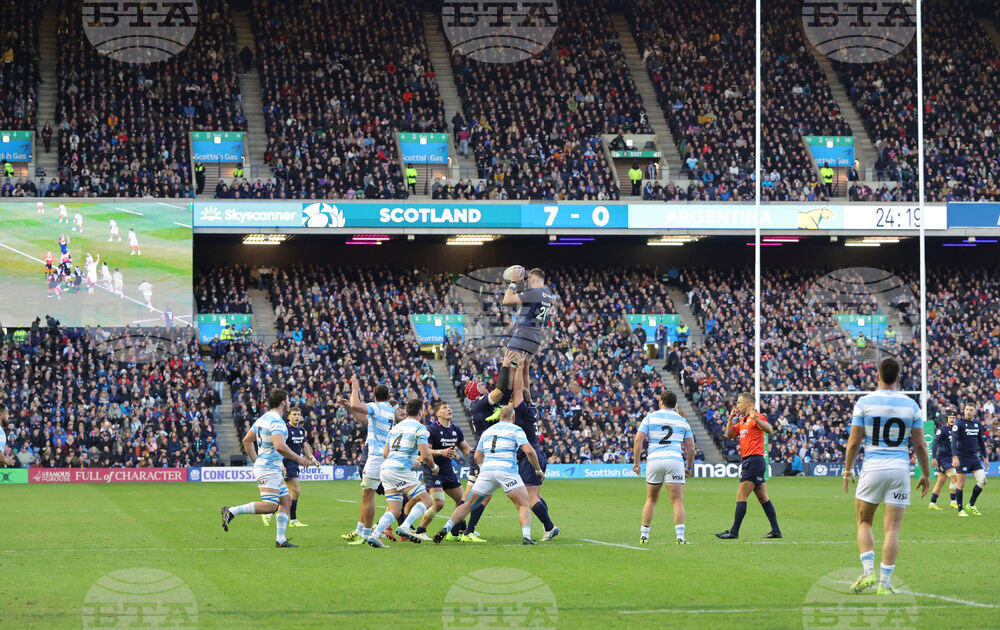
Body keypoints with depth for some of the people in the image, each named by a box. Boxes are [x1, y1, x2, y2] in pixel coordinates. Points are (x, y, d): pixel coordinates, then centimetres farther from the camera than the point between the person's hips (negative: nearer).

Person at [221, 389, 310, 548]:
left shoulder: (262, 419, 15)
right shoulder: (277, 421, -15)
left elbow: (246, 440, 20)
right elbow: (279, 446, -29)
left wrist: (256, 460, 24)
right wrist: (298, 458, -16)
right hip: (269, 468, -11)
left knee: (286, 500, 10)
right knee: (270, 506, -17)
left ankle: (281, 539, 7)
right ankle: (231, 511, -19)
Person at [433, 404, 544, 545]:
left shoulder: (487, 431, 23)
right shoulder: (515, 429, 7)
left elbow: (477, 456, 23)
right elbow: (528, 450, -5)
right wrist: (538, 470, 6)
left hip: (486, 470, 4)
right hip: (506, 469, -4)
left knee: (469, 504, 12)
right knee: (523, 505, 2)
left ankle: (446, 528, -4)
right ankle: (526, 536, -19)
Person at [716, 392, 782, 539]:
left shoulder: (757, 416, -9)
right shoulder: (742, 420, 19)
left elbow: (769, 430, -24)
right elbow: (730, 435, 19)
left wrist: (755, 419, -38)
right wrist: (731, 419, 6)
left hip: (754, 460, -10)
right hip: (748, 461, 10)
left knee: (741, 496, -10)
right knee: (763, 498, 9)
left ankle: (734, 532, -9)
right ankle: (776, 531, 10)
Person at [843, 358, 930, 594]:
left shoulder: (864, 402, -2)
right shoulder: (911, 405, 3)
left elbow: (854, 442, -2)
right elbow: (919, 445, 4)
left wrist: (848, 470, 10)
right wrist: (926, 474, 15)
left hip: (872, 468, -1)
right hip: (900, 469, 1)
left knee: (864, 523, 15)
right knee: (892, 529, 2)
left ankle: (868, 571, -1)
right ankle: (885, 582, -1)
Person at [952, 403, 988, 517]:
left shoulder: (978, 424, 10)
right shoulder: (959, 423, -9)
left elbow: (981, 441, 21)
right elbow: (954, 440, -15)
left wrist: (985, 457, 21)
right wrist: (955, 457, -26)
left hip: (973, 456, 6)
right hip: (962, 457, -6)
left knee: (982, 480, -3)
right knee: (961, 484, -3)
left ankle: (971, 505, 13)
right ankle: (960, 510, 8)